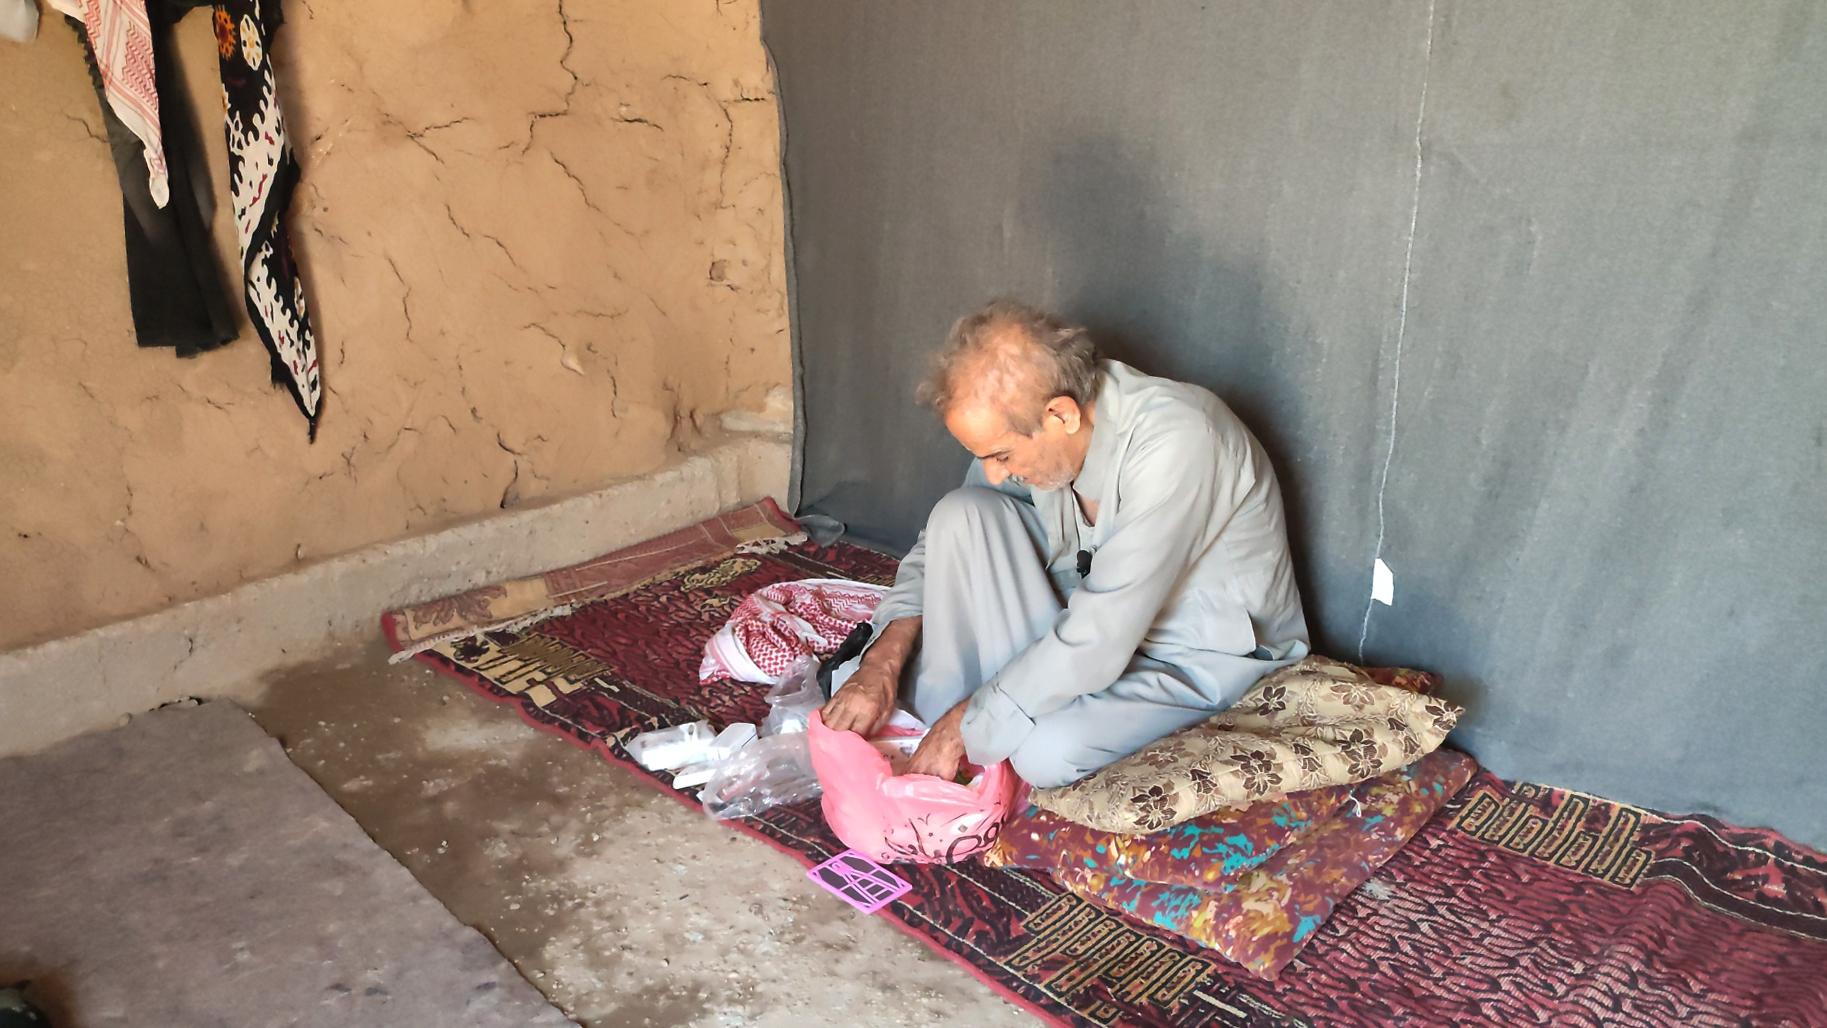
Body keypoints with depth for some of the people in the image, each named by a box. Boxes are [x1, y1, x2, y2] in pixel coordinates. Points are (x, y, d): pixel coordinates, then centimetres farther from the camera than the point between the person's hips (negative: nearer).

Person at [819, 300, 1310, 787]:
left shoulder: (1175, 444, -34)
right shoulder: (1026, 418, -13)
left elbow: (1097, 643, -34)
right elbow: (943, 544, -1)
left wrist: (963, 726, -26)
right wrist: (882, 663, -15)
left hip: (1204, 651, -6)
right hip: (1096, 615, 6)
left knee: (1046, 750, -32)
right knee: (961, 514, -15)